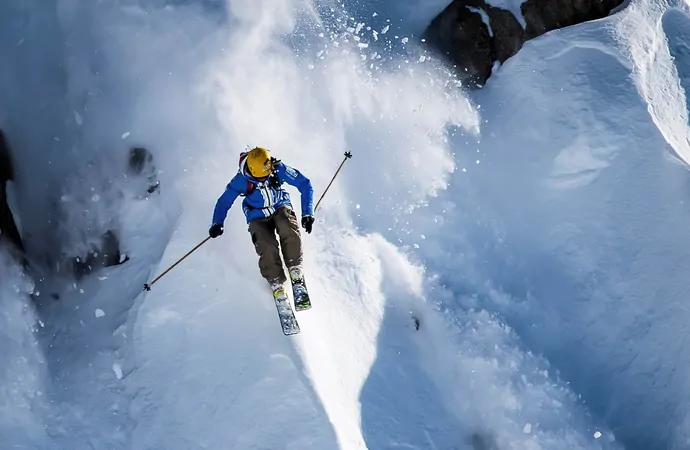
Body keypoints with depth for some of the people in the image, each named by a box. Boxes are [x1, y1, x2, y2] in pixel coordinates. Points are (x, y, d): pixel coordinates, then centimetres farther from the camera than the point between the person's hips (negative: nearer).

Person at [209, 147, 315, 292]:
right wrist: (217, 223, -25)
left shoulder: (279, 169, -19)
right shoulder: (242, 179, -18)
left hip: (280, 208, 1)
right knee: (267, 247, -27)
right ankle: (276, 282, -5)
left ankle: (295, 267, -16)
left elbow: (305, 184, -13)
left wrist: (307, 213, -20)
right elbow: (225, 201, -9)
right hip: (259, 218, 0)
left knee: (289, 228, -34)